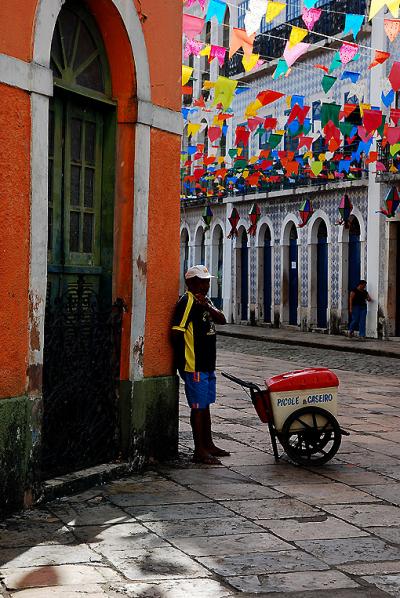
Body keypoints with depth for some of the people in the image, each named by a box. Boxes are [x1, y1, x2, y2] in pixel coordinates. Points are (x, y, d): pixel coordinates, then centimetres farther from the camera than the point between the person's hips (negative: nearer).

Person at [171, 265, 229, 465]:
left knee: (205, 405, 17)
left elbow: (222, 320, 5)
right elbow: (176, 332, -20)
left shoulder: (205, 301, 16)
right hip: (194, 366, -10)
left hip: (208, 364, 10)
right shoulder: (187, 301, -14)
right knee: (198, 407, -5)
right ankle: (199, 451, 1)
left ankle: (208, 444, 28)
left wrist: (208, 306, -11)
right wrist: (184, 353, -9)